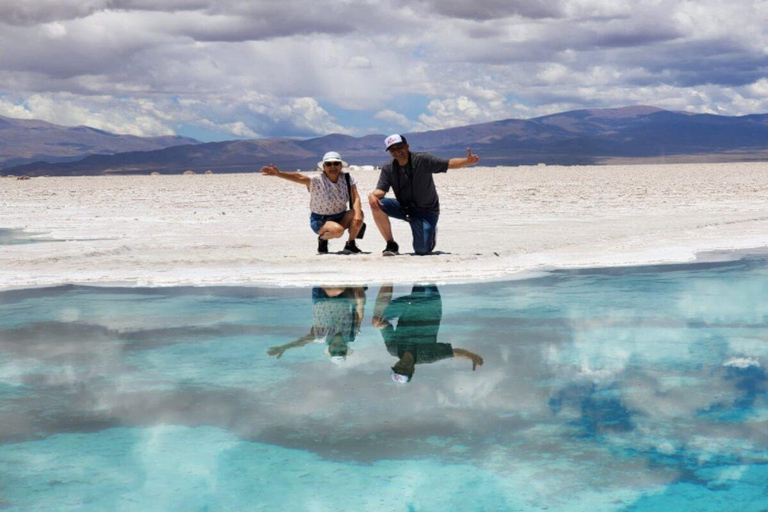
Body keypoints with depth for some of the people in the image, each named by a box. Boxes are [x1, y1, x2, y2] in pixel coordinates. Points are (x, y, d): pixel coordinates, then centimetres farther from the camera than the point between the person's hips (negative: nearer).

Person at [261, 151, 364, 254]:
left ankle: (350, 245, -6)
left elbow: (355, 198, -14)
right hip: (320, 220, -4)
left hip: (341, 218, 4)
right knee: (337, 230, -35)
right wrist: (278, 173, -46)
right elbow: (299, 177, -30)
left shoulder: (348, 179, -6)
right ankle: (322, 239, -1)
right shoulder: (317, 181, -15)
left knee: (358, 213, -25)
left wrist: (357, 213, -35)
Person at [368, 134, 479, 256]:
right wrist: (373, 195, -35)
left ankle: (431, 233, 22)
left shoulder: (422, 160, -15)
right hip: (403, 208, 3)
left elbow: (449, 164, -15)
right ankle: (391, 244, -10)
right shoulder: (388, 169, -4)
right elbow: (381, 190, -10)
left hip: (426, 211, -3)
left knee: (422, 250, -18)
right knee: (377, 204, -24)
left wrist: (468, 161, -33)